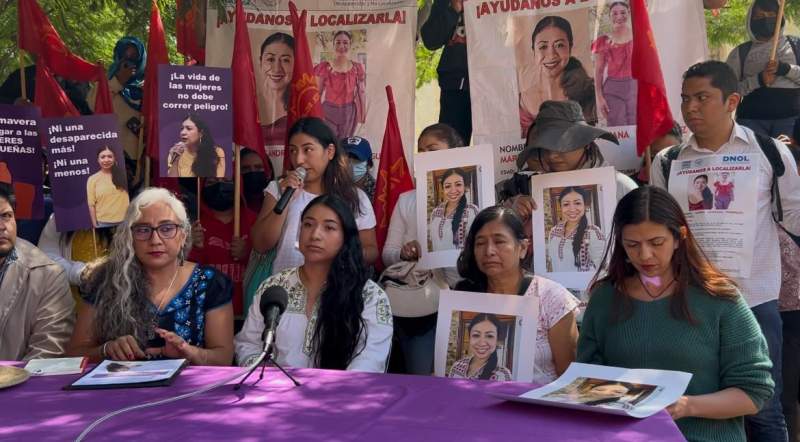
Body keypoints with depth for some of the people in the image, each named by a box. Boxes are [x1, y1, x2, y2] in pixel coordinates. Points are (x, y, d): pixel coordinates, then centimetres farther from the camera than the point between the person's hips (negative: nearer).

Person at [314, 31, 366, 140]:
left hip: (349, 112, 1)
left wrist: (363, 113, 3)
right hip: (328, 111, -1)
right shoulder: (325, 67, -6)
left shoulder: (357, 68, -3)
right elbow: (318, 92, -1)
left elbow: (361, 92, 2)